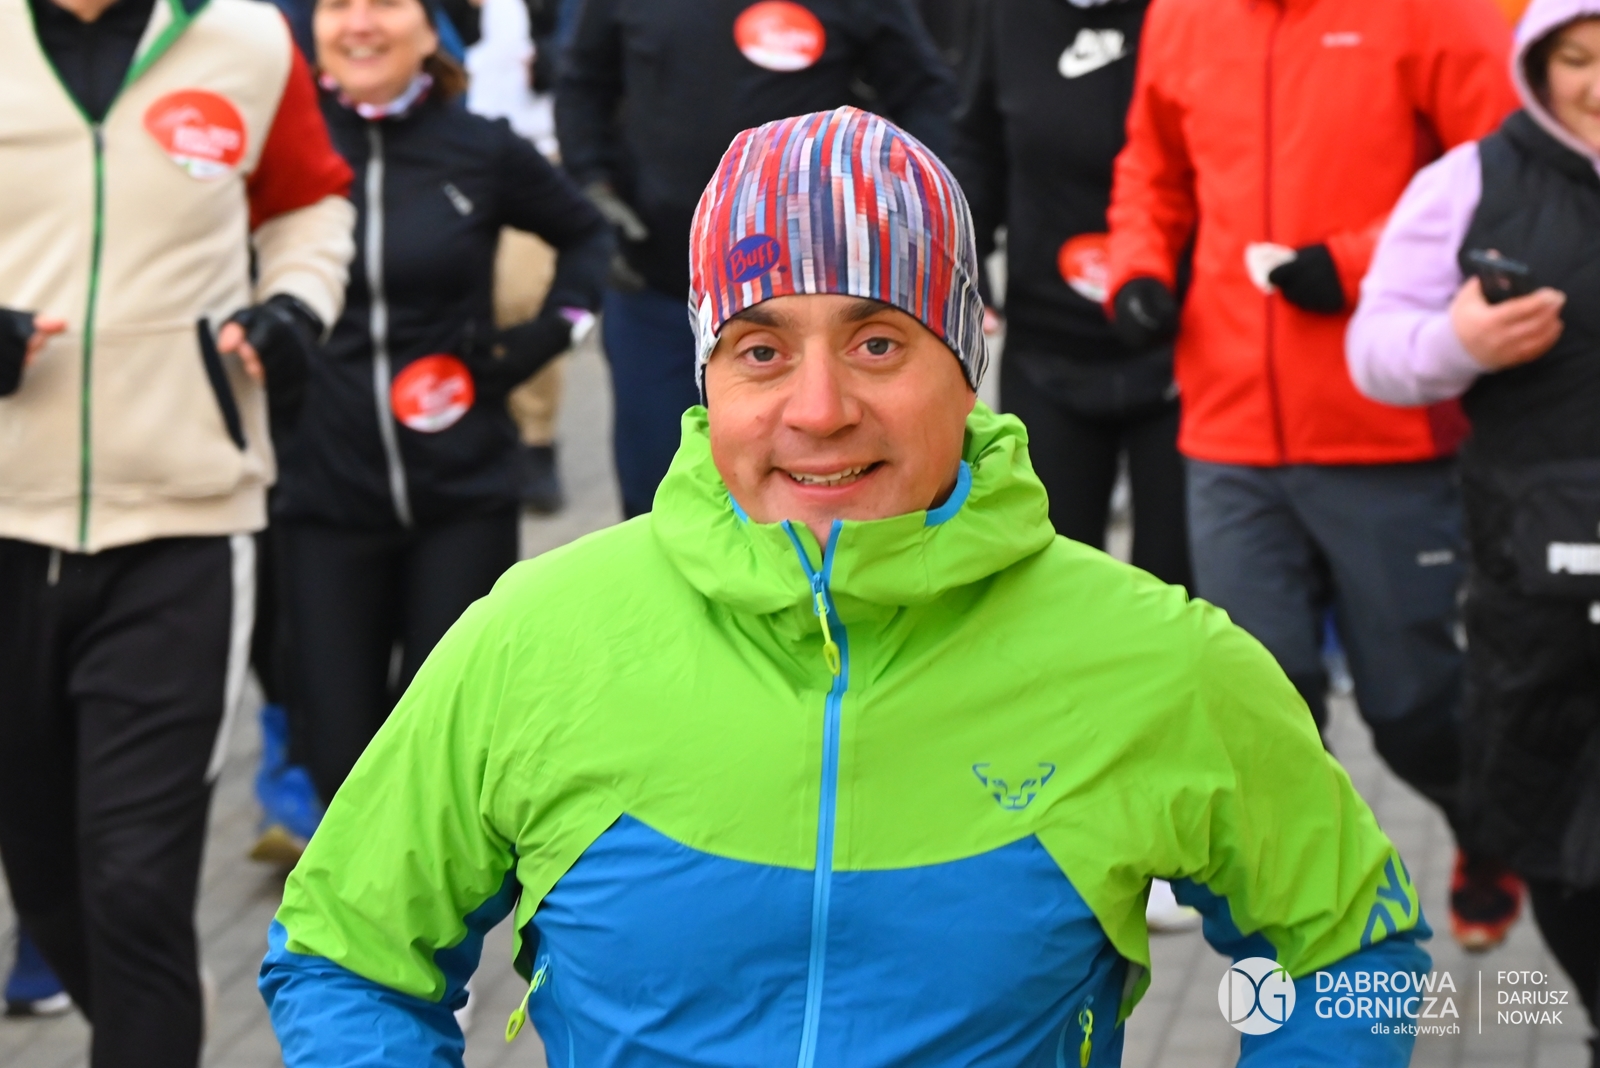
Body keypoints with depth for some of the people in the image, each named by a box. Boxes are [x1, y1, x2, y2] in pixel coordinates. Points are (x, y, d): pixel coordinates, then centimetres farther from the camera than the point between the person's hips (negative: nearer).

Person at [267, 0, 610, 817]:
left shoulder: (483, 152, 0)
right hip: (322, 496, 0)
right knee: (340, 754, 2)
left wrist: (546, 336, 6)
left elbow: (587, 234, 18)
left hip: (463, 496, 0)